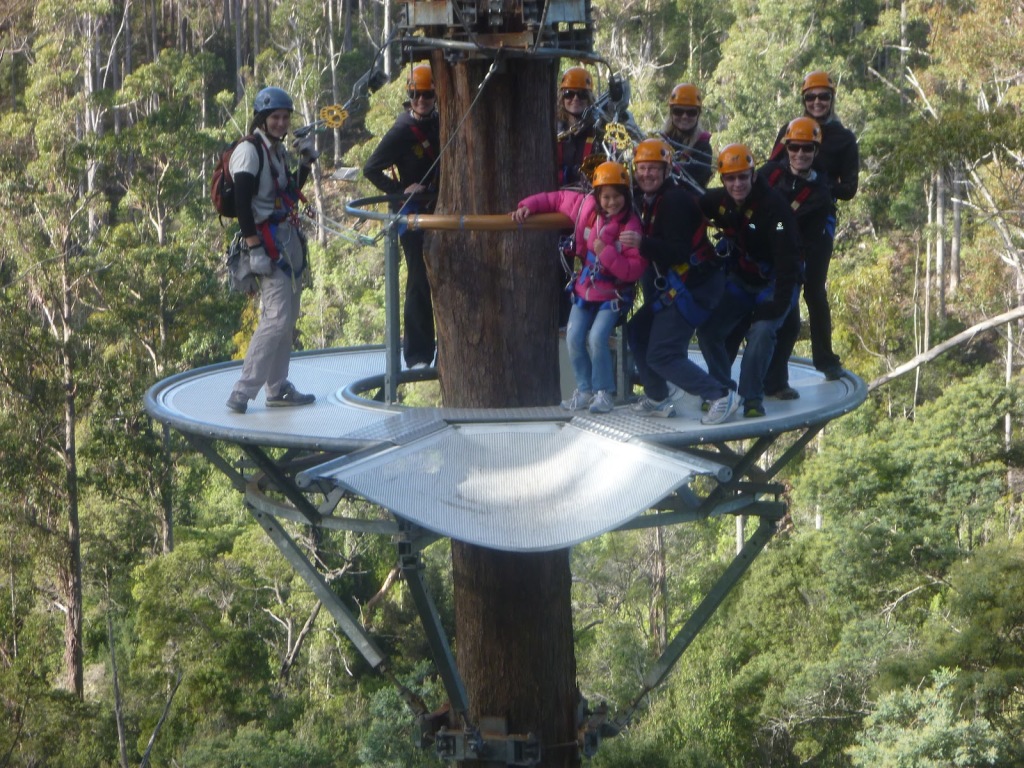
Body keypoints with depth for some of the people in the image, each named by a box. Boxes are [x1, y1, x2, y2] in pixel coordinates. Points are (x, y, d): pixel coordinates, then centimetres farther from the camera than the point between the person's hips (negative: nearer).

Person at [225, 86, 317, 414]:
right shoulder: (249, 151, -10)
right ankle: (242, 393, -16)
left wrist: (306, 161, 12)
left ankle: (278, 389, 19)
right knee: (277, 317, -17)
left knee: (288, 318, 11)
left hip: (289, 239, 9)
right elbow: (241, 202, -18)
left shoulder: (278, 151, 17)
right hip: (268, 239, -9)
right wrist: (254, 248, -24)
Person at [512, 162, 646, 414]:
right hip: (585, 288, 5)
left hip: (612, 294, -5)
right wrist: (528, 206, -7)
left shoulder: (630, 226, -21)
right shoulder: (585, 206, -8)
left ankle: (603, 392, -2)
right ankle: (585, 391, 13)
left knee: (597, 338, -20)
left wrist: (607, 253, -31)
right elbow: (555, 199, 6)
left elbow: (635, 270, -23)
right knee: (574, 338, -4)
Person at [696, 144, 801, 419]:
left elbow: (788, 258, -30)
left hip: (775, 283, -6)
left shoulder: (774, 206, -27)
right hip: (741, 281, 6)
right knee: (708, 331, -2)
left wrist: (779, 302, -33)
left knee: (762, 330, -28)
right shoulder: (718, 201, -9)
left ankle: (752, 397, -18)